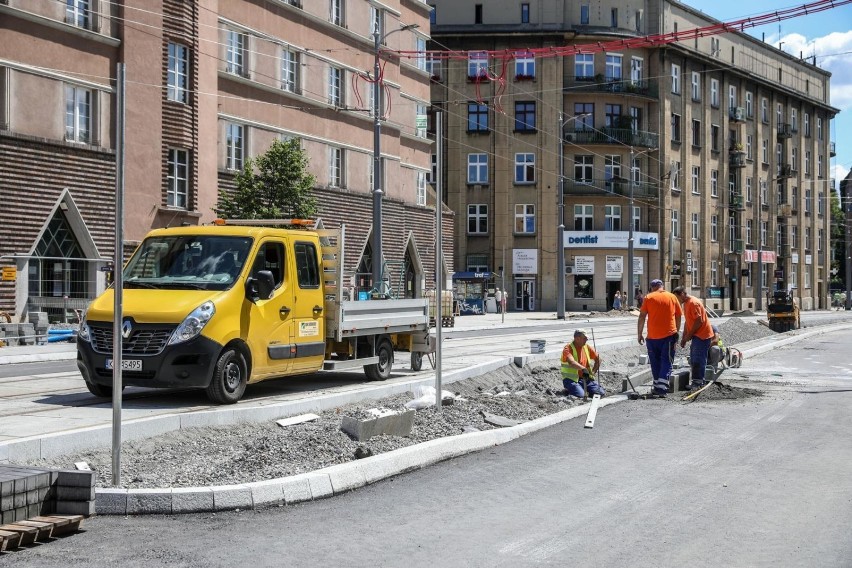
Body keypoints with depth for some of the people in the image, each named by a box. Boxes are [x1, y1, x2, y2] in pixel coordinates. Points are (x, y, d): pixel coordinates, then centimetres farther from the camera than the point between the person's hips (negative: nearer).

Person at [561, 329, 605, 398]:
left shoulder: (587, 347, 9)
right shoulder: (568, 348, -11)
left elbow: (598, 359, 18)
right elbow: (571, 362, -30)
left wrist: (593, 372, 5)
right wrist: (583, 369, -45)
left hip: (587, 378, 6)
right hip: (571, 379, -6)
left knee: (600, 393, -12)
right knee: (580, 395, -30)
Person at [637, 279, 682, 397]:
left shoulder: (648, 298, 2)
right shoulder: (672, 297, 7)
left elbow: (642, 317, -3)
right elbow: (678, 317, 10)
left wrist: (639, 334, 2)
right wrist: (676, 332, 21)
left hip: (652, 336, 0)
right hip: (669, 335, 0)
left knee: (655, 362, 13)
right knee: (666, 362, 1)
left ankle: (657, 386, 18)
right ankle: (662, 388, -13)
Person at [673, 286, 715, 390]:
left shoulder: (694, 303, -17)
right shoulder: (685, 304, 13)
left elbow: (699, 321, -22)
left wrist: (689, 334, -16)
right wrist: (684, 337, 14)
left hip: (702, 335, -10)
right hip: (696, 336, 10)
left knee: (698, 360, -9)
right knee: (693, 360, 11)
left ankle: (698, 382, -6)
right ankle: (697, 381, 17)